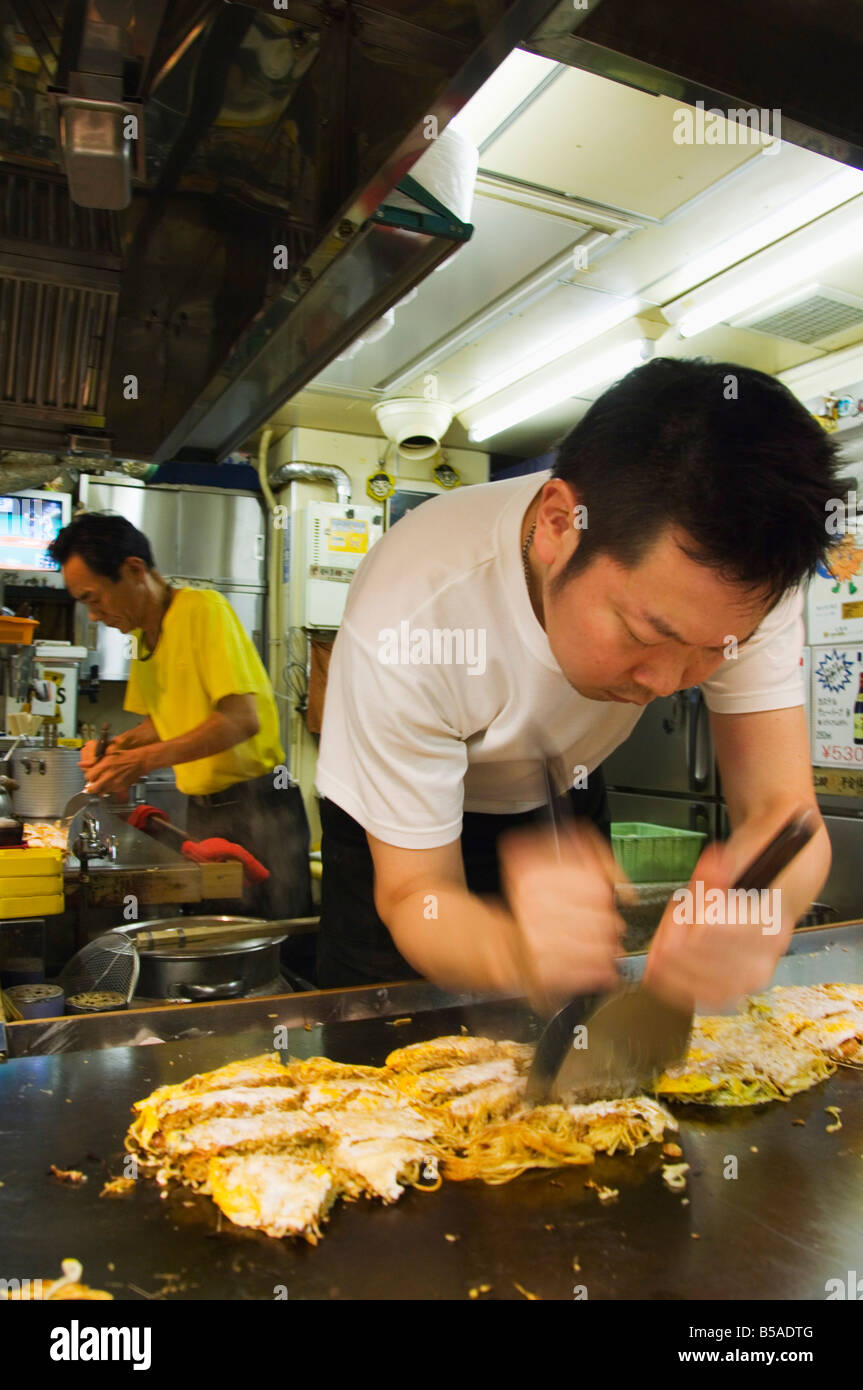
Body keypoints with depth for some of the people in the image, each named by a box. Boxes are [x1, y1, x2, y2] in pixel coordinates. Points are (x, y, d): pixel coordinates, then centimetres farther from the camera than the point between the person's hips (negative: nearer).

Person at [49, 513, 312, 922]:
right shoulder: (143, 634, 11)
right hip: (202, 810, 7)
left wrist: (146, 759, -24)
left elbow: (243, 719, -23)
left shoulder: (204, 609, -15)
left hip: (256, 803, -7)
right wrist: (117, 746, 1)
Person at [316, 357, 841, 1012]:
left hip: (560, 796, 3)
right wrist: (515, 950, -56)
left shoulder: (745, 582, -30)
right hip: (399, 820, -2)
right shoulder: (405, 623, -41)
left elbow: (784, 808, -32)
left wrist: (757, 908, -56)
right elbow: (414, 894, -33)